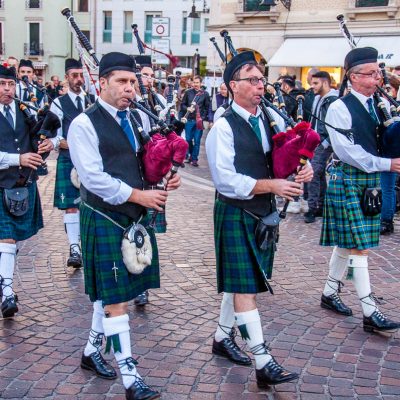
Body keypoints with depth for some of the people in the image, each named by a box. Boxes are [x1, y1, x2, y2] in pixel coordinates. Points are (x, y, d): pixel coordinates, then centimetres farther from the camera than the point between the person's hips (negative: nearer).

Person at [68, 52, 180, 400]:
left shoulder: (136, 119, 10)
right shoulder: (84, 124, -11)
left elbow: (146, 163, 18)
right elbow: (93, 178, -18)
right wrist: (137, 195, -18)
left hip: (135, 216, 7)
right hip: (105, 219, -7)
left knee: (111, 293, 17)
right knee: (114, 298, -3)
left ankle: (92, 352, 35)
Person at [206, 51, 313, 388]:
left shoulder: (273, 119, 7)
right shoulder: (224, 127, -13)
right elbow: (226, 180, -20)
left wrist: (303, 167, -8)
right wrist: (271, 185, -21)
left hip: (264, 211, 7)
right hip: (236, 215, -7)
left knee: (240, 282, 17)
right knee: (244, 286, -4)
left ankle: (223, 338, 34)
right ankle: (263, 363, -1)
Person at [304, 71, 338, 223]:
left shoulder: (333, 100, -13)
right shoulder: (318, 99, 14)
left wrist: (325, 142, -19)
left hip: (324, 143, -9)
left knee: (314, 173, -14)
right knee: (320, 174, 13)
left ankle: (312, 209, -9)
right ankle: (321, 206, 21)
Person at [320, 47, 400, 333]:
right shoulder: (340, 108, -12)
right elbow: (347, 150, -19)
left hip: (372, 182, 7)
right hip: (348, 182, -7)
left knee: (347, 241, 15)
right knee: (359, 245, -6)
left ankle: (330, 293, 29)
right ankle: (370, 312, -3)